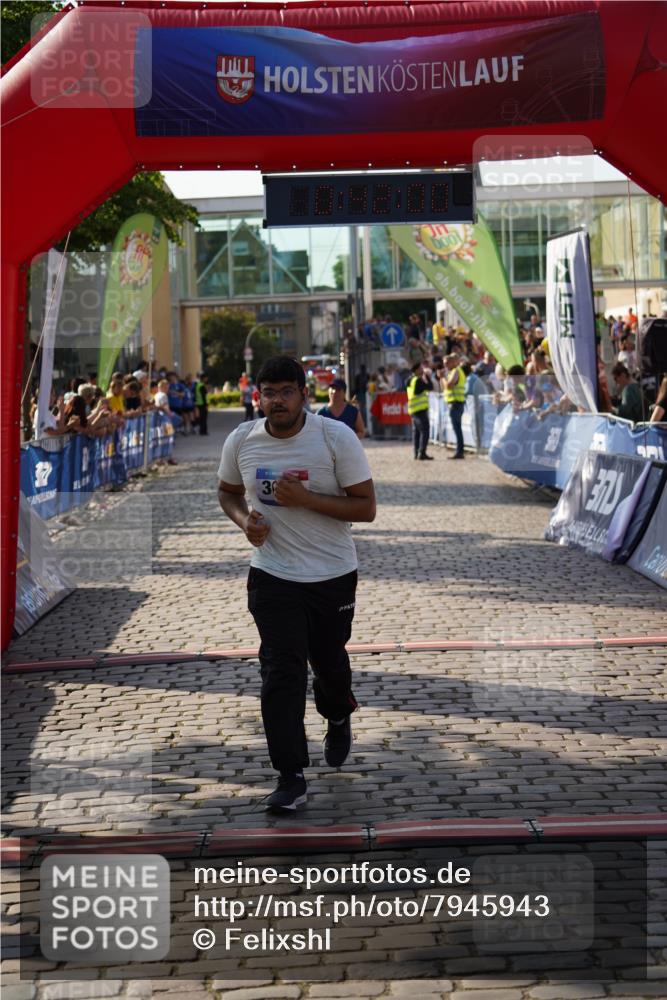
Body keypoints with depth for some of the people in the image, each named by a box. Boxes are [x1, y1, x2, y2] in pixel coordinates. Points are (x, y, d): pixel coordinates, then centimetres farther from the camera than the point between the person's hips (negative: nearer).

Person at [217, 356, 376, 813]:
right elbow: (228, 491, 15)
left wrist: (306, 499, -25)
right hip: (272, 575, 1)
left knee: (330, 659, 16)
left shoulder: (337, 437, -14)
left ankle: (339, 720, 51)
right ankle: (291, 777, -4)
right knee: (281, 671, -9)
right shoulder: (241, 441, -4)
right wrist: (245, 520, -8)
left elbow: (366, 507, -13)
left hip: (333, 574, -1)